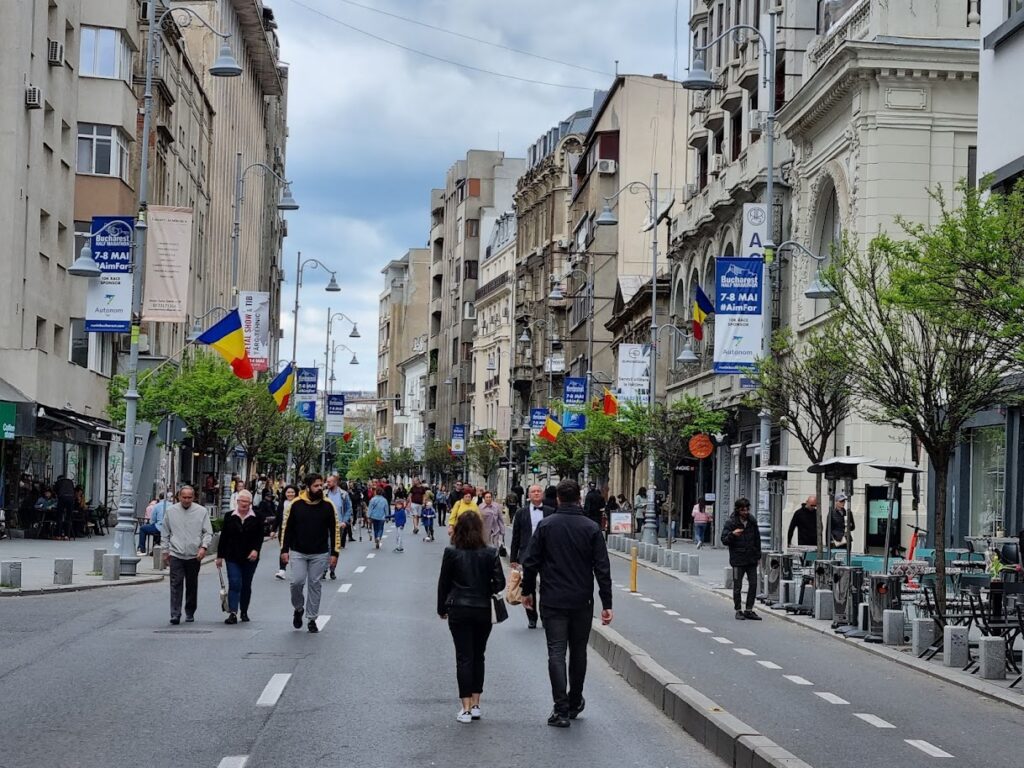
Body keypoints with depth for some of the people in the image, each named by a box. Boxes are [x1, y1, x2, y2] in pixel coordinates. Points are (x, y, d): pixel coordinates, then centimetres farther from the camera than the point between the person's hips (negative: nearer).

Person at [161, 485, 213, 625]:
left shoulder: (202, 511, 0)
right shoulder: (171, 511, 4)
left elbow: (208, 532, 2)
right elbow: (165, 534, 13)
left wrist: (204, 547, -13)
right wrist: (165, 551, 13)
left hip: (194, 555, 0)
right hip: (176, 554, 0)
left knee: (192, 586, 8)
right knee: (176, 584, -9)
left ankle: (190, 613, 20)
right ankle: (175, 614, -12)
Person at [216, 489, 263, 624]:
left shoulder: (256, 518, 0)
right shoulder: (230, 517, 2)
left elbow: (260, 537, 0)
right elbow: (223, 537, 5)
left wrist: (256, 550, -17)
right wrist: (220, 556, 4)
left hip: (250, 558, 1)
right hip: (233, 557, -1)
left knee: (246, 585, 10)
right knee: (234, 584, -11)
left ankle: (244, 612, 24)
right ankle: (233, 613, -17)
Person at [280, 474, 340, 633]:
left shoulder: (327, 506, -2)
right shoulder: (296, 504, -4)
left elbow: (334, 530, 2)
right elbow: (287, 528, 4)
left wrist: (334, 553, -2)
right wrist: (284, 549, -1)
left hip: (319, 554, 1)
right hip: (298, 553, -1)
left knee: (314, 586, 4)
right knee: (297, 581, -12)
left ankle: (312, 619, 15)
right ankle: (297, 609, 16)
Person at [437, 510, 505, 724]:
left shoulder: (451, 553, -7)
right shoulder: (490, 553, -6)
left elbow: (443, 583, 0)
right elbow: (499, 583, -5)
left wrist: (442, 608, 12)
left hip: (458, 610, -1)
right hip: (483, 610, 1)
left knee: (464, 657, 2)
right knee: (478, 656, 15)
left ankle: (466, 708, -3)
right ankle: (476, 705, 16)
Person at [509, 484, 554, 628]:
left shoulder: (551, 512, 4)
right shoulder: (521, 512, 6)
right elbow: (515, 537, 7)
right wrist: (513, 558, 4)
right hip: (527, 555, 1)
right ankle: (532, 618, 14)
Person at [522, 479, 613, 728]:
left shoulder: (545, 525, -4)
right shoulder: (592, 528, -2)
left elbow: (531, 562, -2)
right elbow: (602, 568, -4)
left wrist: (527, 591, 12)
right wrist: (606, 603, -1)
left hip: (553, 602, -1)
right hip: (582, 602, 1)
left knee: (556, 652, -2)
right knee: (578, 652, 15)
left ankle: (561, 709, -10)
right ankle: (574, 703, 27)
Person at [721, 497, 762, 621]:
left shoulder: (752, 521, 7)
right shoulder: (730, 523, -7)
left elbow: (757, 539, 17)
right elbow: (724, 540, -10)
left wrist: (758, 555, 14)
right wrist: (732, 534, -30)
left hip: (751, 560, 4)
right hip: (738, 560, -4)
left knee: (753, 585, 3)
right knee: (737, 586, 2)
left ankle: (749, 610, 12)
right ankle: (738, 610, 11)